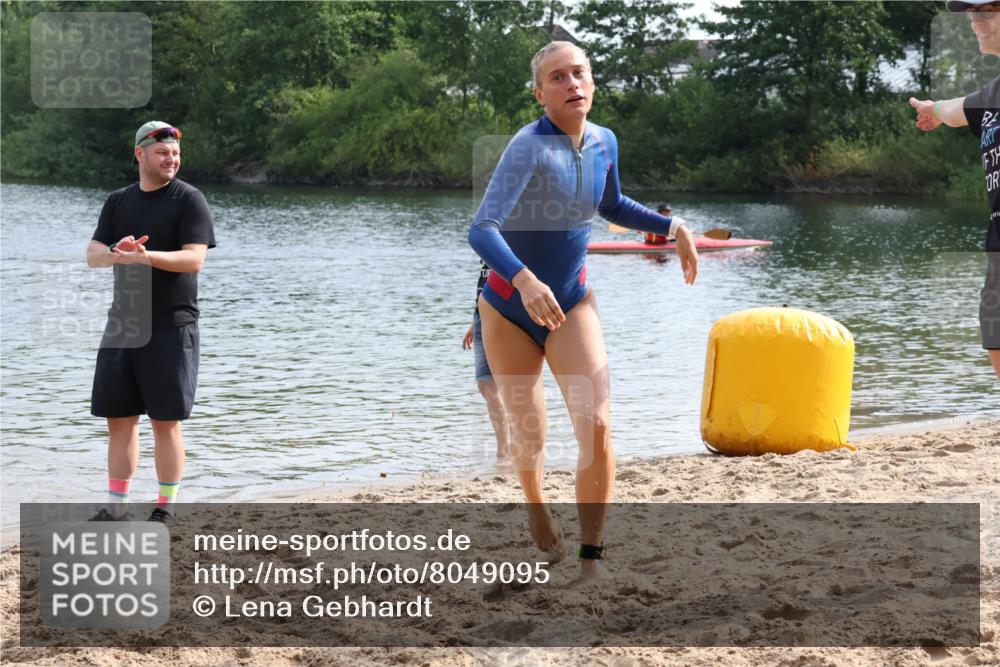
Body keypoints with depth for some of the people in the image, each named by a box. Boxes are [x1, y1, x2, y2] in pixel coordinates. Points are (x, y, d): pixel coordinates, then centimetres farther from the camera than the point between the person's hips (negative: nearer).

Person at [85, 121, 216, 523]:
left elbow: (194, 259, -15)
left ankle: (166, 509, 7)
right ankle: (115, 507, 16)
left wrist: (146, 255, -29)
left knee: (165, 422, -2)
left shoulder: (188, 200, -4)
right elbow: (92, 256, 4)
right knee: (119, 419, 8)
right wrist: (116, 251, -19)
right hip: (122, 324, 5)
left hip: (171, 327, -5)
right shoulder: (118, 202, 11)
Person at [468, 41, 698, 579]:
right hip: (510, 306, -3)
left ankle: (591, 558, -8)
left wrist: (671, 226, 9)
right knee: (529, 435, 11)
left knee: (596, 427, -15)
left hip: (571, 303, 3)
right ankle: (536, 509, 45)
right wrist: (524, 279, -52)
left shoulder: (604, 142, -4)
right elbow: (482, 231, -36)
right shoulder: (530, 147, -24)